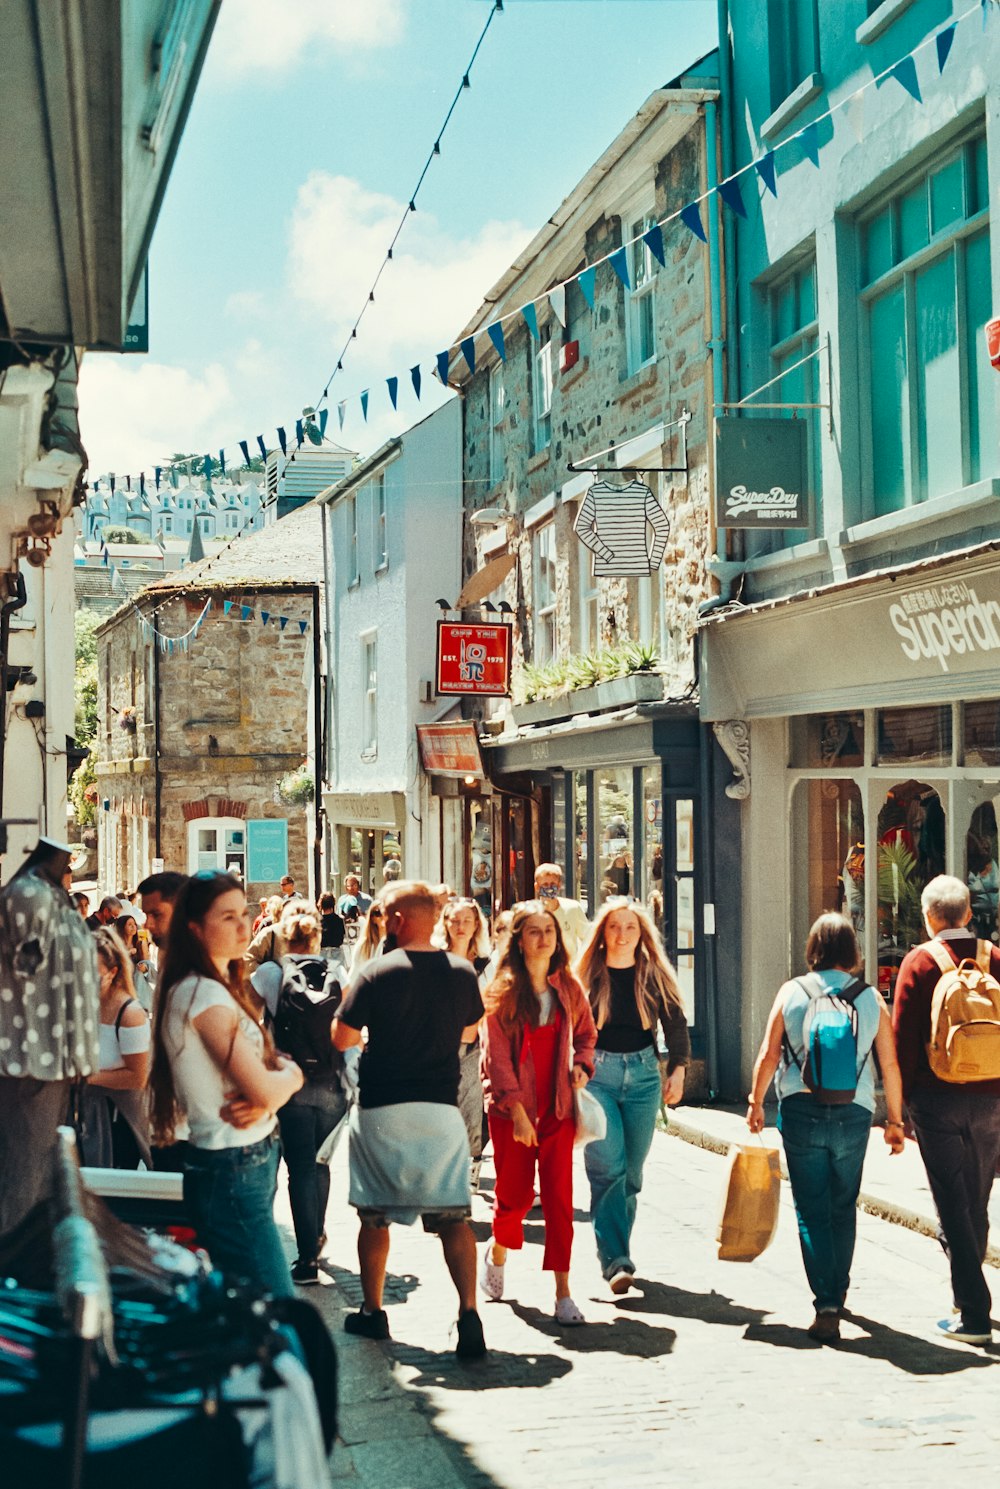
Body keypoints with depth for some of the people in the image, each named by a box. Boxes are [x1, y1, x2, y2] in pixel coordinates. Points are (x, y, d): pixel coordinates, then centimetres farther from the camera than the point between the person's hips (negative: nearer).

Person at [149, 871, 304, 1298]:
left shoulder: (218, 986, 13)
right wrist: (292, 1076, 0)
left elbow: (264, 1061, 12)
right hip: (232, 1171, -10)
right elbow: (264, 1091, -22)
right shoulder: (205, 995, -19)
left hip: (250, 1162, 10)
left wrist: (266, 1084, -11)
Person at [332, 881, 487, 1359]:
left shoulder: (378, 973, -11)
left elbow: (341, 1038, -7)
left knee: (374, 1214, 12)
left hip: (382, 1109, -2)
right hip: (442, 1109, 2)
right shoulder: (462, 972, 1)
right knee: (453, 1216, 3)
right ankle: (469, 1314, -8)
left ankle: (372, 1311, 21)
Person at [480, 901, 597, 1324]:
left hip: (557, 1107, 3)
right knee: (515, 1194, 5)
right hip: (510, 1109, -2)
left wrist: (581, 1064, 1)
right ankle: (497, 1252, 38)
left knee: (559, 1196, -2)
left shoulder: (568, 987, 5)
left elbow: (586, 1033, 22)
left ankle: (563, 1293, 1)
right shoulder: (502, 991, -6)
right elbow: (496, 1055, -9)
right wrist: (517, 1111, -15)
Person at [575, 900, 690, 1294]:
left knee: (632, 1172, 6)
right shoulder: (587, 974, -2)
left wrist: (677, 1070, 1)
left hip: (643, 1074, 3)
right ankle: (615, 1260, -14)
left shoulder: (654, 974, 4)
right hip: (597, 1075, -3)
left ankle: (616, 1249, 19)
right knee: (608, 1168, -13)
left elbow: (676, 1023, 10)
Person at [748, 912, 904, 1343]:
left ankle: (826, 1305, -7)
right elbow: (889, 1064, 1)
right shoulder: (870, 999, 1)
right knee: (844, 1208, 18)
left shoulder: (791, 992, -1)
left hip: (801, 1111, -1)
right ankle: (837, 1294, 33)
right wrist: (895, 1120, 11)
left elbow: (768, 1055, -1)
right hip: (853, 1114, 2)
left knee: (812, 1211, 3)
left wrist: (756, 1102, 12)